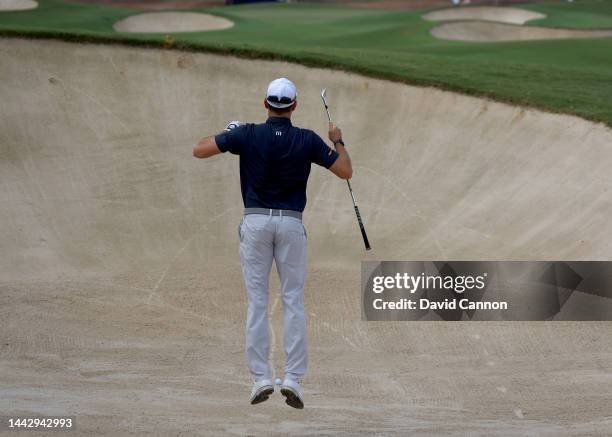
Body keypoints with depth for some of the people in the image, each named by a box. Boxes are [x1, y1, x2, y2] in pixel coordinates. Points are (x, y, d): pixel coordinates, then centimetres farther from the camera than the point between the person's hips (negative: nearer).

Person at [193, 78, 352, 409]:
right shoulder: (308, 139, -3)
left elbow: (199, 151, -2)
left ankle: (261, 378, 2)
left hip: (255, 221, 0)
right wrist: (337, 141, 19)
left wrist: (229, 131, 15)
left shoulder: (247, 134, -5)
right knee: (293, 301, 4)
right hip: (292, 223, 0)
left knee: (257, 301, 5)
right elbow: (346, 171, 2)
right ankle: (293, 379, 0)